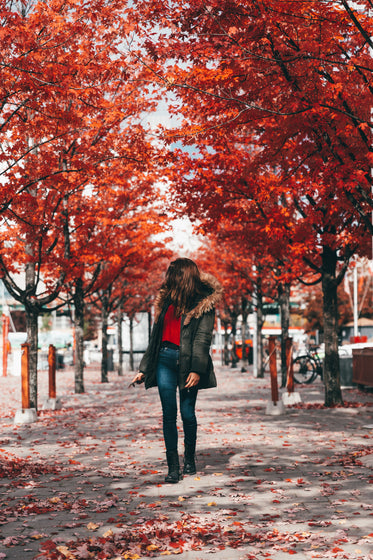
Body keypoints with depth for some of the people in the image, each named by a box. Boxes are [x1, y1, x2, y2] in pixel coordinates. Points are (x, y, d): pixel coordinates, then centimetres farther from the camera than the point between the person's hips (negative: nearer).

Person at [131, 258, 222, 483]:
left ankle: (190, 460, 23)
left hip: (187, 362, -4)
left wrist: (197, 369, -18)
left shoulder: (204, 303, 0)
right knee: (169, 414, -2)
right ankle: (173, 467, 1)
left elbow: (203, 338, -8)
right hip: (165, 359, 4)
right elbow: (156, 336, 18)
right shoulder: (167, 300, 15)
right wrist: (144, 369, 16)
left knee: (187, 413, 2)